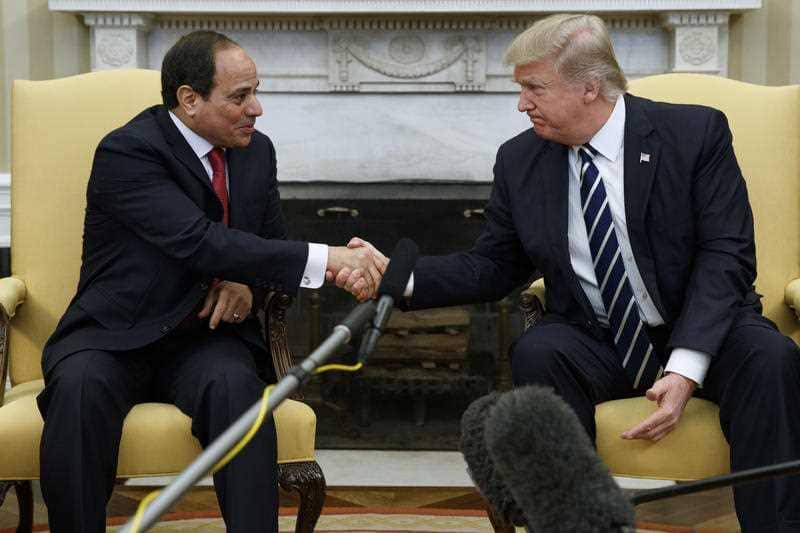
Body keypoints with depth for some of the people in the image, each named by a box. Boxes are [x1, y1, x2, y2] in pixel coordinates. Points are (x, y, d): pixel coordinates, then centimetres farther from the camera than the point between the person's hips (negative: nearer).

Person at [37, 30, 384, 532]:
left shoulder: (256, 150, 6)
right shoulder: (127, 152, -15)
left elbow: (272, 243, 18)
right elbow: (201, 242, -27)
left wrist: (248, 284, -8)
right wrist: (326, 259, -32)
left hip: (205, 339, 4)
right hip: (116, 339, -3)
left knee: (235, 382, -31)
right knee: (82, 386, -36)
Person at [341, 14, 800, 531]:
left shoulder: (696, 133, -8)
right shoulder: (519, 160, 2)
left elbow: (725, 256, -13)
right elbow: (492, 267, 9)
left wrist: (685, 368, -26)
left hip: (700, 333, -2)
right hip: (596, 346, 2)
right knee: (536, 352, -30)